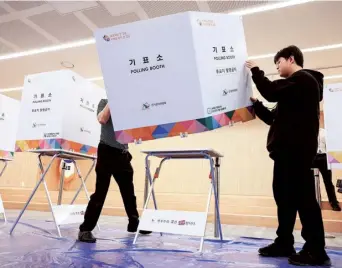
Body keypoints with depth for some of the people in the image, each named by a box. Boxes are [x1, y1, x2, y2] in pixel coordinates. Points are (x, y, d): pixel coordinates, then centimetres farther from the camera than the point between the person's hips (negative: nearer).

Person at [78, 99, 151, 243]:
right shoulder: (105, 102, 5)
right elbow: (102, 119, -15)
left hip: (123, 153, 5)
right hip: (107, 151, -4)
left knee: (128, 191, 13)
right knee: (100, 192, -6)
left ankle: (134, 223, 28)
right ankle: (85, 229, 3)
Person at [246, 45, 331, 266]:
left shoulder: (303, 79, -4)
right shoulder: (297, 83, 26)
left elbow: (271, 92, -20)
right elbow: (275, 118, 23)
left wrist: (255, 70, -6)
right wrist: (255, 104, 13)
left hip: (296, 150, -10)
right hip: (288, 150, 10)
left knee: (302, 197, -6)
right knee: (284, 196, 11)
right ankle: (284, 243, 20)